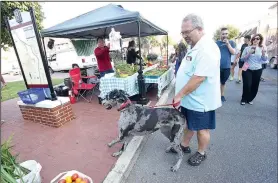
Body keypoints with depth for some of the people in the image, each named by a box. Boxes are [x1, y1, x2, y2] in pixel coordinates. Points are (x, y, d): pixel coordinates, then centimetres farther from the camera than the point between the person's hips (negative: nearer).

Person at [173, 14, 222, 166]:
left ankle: (201, 153, 35)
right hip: (189, 98, 9)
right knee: (188, 124, 23)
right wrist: (181, 95, 16)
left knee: (201, 129, 12)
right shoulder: (195, 47, 9)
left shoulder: (207, 49, -22)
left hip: (200, 101, -9)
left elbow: (198, 78, -28)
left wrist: (179, 95, -21)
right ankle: (184, 146, 42)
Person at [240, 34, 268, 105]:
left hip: (257, 70, 2)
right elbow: (242, 58, -3)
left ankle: (250, 99, 23)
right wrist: (249, 53, -17)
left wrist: (263, 53, -18)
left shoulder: (262, 48, 6)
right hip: (247, 69, -2)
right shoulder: (247, 48, 1)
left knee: (255, 86, 5)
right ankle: (244, 99, 8)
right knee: (247, 85, -9)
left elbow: (265, 60, 0)